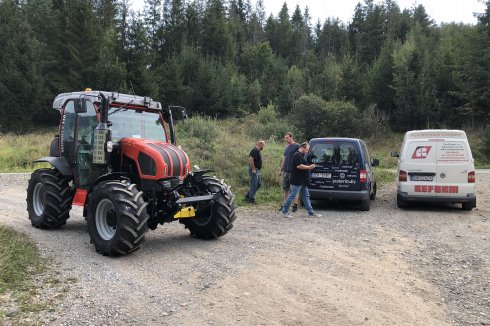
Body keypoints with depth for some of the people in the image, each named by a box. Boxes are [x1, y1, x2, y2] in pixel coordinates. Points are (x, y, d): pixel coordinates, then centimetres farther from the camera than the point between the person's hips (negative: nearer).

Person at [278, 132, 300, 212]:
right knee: (285, 189, 9)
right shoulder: (286, 147, 17)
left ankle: (295, 205, 3)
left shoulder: (297, 146, -6)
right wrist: (280, 170, 20)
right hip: (285, 171, 7)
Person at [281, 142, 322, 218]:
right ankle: (284, 211, 5)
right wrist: (309, 167, -17)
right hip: (297, 181, -11)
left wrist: (310, 166, 14)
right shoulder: (297, 155, -15)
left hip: (302, 181, 11)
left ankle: (311, 212, 15)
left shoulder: (302, 155, 18)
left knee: (306, 196, 11)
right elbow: (299, 166, -25)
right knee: (292, 196, -4)